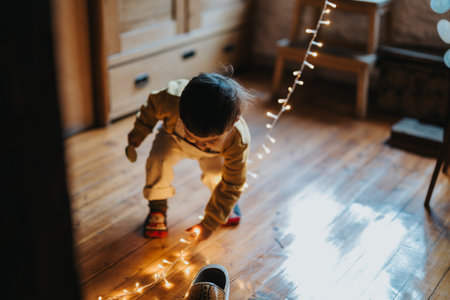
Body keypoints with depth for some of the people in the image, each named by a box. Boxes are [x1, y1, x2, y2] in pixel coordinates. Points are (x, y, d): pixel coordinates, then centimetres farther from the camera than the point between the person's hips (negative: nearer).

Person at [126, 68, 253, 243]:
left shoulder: (238, 141, -44)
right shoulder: (171, 101, -46)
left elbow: (232, 184, -30)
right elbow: (153, 105, -18)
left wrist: (209, 224, -26)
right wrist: (139, 132, -3)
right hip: (173, 138, 0)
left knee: (216, 174, -19)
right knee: (158, 160, -25)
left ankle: (225, 203, 18)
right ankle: (157, 208, 1)